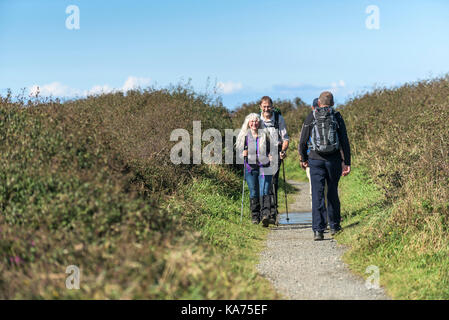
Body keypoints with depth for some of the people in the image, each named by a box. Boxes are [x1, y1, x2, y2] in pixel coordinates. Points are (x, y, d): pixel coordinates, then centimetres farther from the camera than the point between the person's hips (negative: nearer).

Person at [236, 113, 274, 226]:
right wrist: (243, 153, -5)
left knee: (264, 192, -13)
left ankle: (265, 215, -23)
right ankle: (255, 216, 10)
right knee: (253, 193, 2)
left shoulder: (265, 134, 10)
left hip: (264, 167, -1)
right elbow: (240, 149, 16)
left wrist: (271, 155, -2)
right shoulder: (244, 136, 11)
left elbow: (270, 148, 17)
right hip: (250, 167, 1)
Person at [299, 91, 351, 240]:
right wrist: (347, 162, 4)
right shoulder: (337, 117, 2)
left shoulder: (311, 117, 2)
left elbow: (303, 141, 4)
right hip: (334, 159, 1)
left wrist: (303, 159, 17)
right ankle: (334, 226, 25)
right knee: (333, 192, 16)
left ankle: (318, 230, -9)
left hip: (315, 159, -1)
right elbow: (344, 141, 0)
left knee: (317, 194, -2)